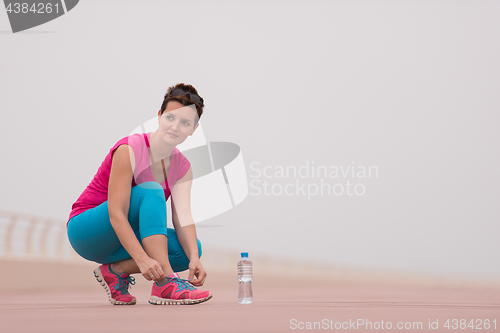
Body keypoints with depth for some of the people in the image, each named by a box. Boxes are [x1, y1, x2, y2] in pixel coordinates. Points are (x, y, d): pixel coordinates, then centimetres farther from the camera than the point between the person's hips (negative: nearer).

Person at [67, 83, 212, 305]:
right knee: (151, 191, -31)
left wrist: (193, 258, -32)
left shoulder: (182, 167, 0)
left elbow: (183, 218, -13)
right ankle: (165, 285, -39)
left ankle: (116, 270, -6)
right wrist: (142, 259, -40)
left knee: (191, 248, -17)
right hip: (86, 232, -6)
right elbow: (116, 214, -28)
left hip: (121, 239, 7)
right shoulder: (130, 150, -21)